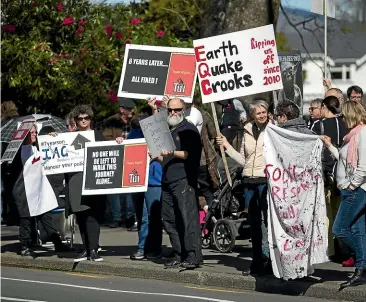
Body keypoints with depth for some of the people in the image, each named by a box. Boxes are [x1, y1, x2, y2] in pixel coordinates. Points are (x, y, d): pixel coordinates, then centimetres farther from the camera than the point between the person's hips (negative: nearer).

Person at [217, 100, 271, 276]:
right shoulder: (248, 131, 15)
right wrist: (227, 146, 13)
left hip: (266, 180, -6)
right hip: (250, 181, 6)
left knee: (266, 221, -10)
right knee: (254, 223, 10)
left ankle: (267, 259, -8)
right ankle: (257, 263, 16)